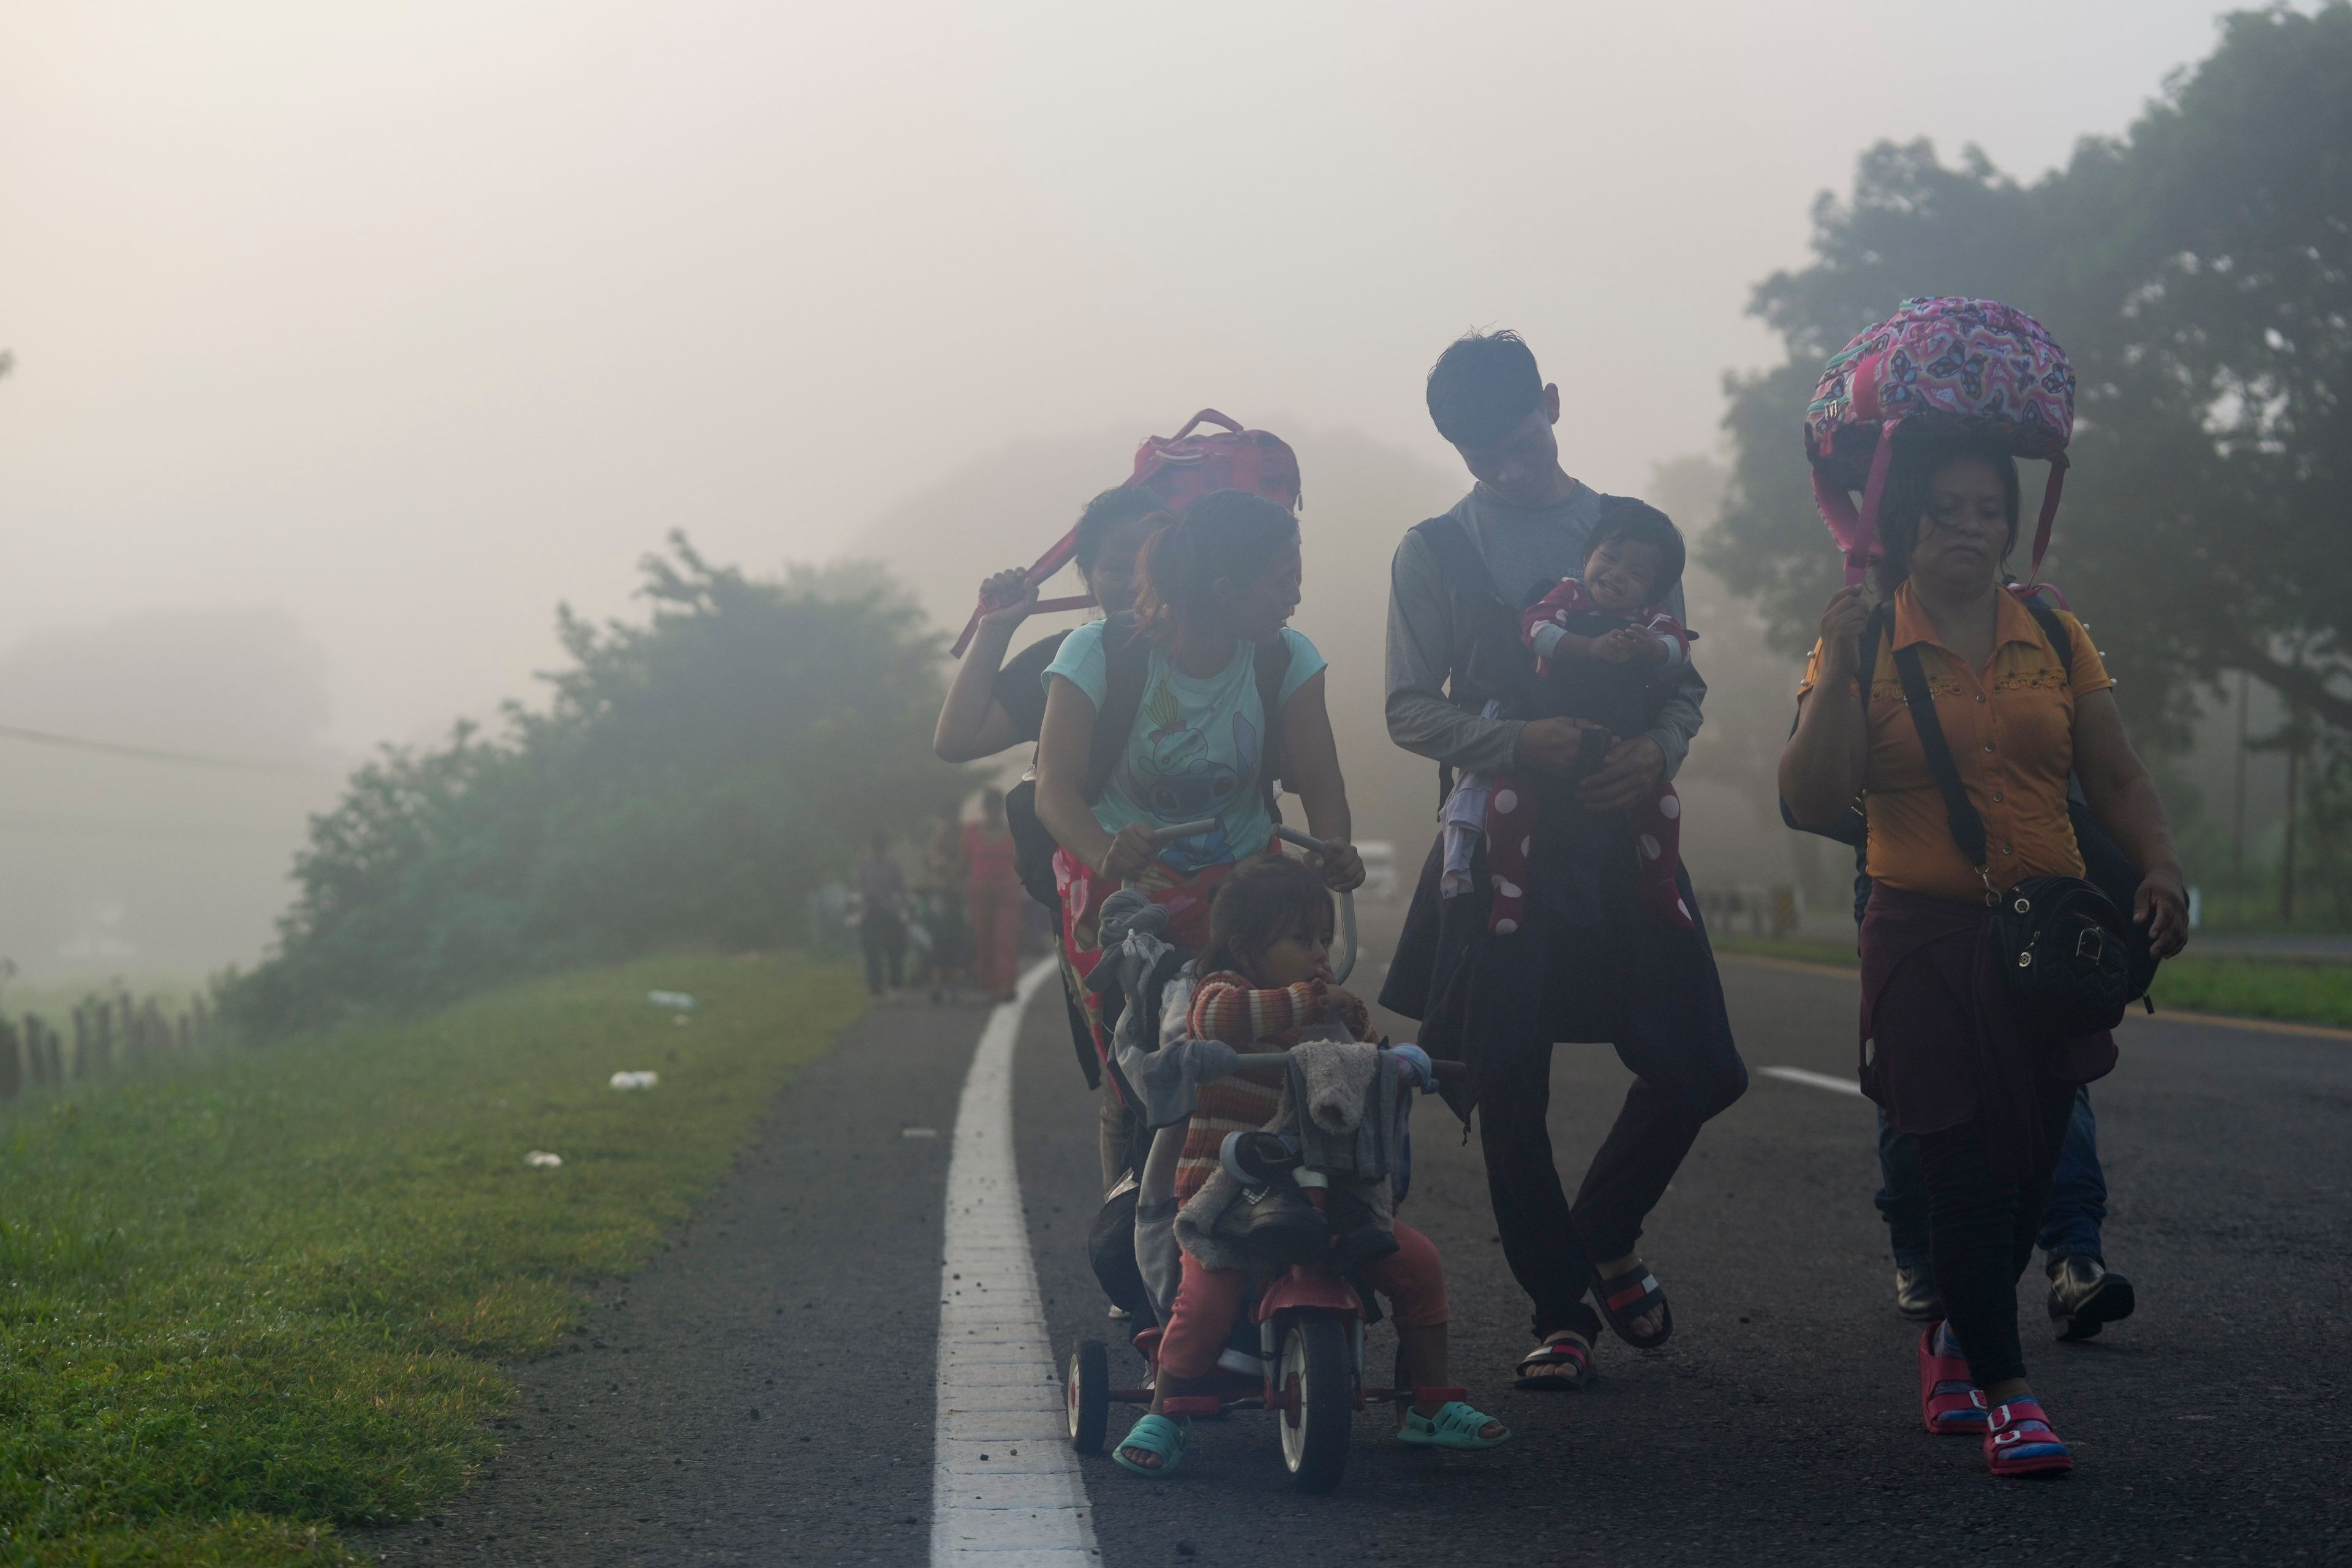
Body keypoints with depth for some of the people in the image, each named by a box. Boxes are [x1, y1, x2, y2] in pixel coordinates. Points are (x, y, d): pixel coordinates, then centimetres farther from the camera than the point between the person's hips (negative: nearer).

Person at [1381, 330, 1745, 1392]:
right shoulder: (1435, 553, 6)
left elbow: (1683, 679, 12)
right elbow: (1411, 709, 1)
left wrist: (1658, 749, -11)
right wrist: (1518, 743, -16)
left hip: (1622, 840, 2)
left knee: (1698, 1071, -5)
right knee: (1508, 1092, -2)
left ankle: (1603, 1233, 22)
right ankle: (1559, 1309, 14)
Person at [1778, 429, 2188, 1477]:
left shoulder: (2056, 640, 9)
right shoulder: (1862, 644, 0)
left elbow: (2116, 779, 11)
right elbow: (1812, 803, -9)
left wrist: (2160, 869, -7)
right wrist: (1839, 671, -16)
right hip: (1926, 938, -3)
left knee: (2030, 1160, 7)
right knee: (1968, 1165, -7)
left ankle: (1954, 1338, 32)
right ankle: (2002, 1392, 2)